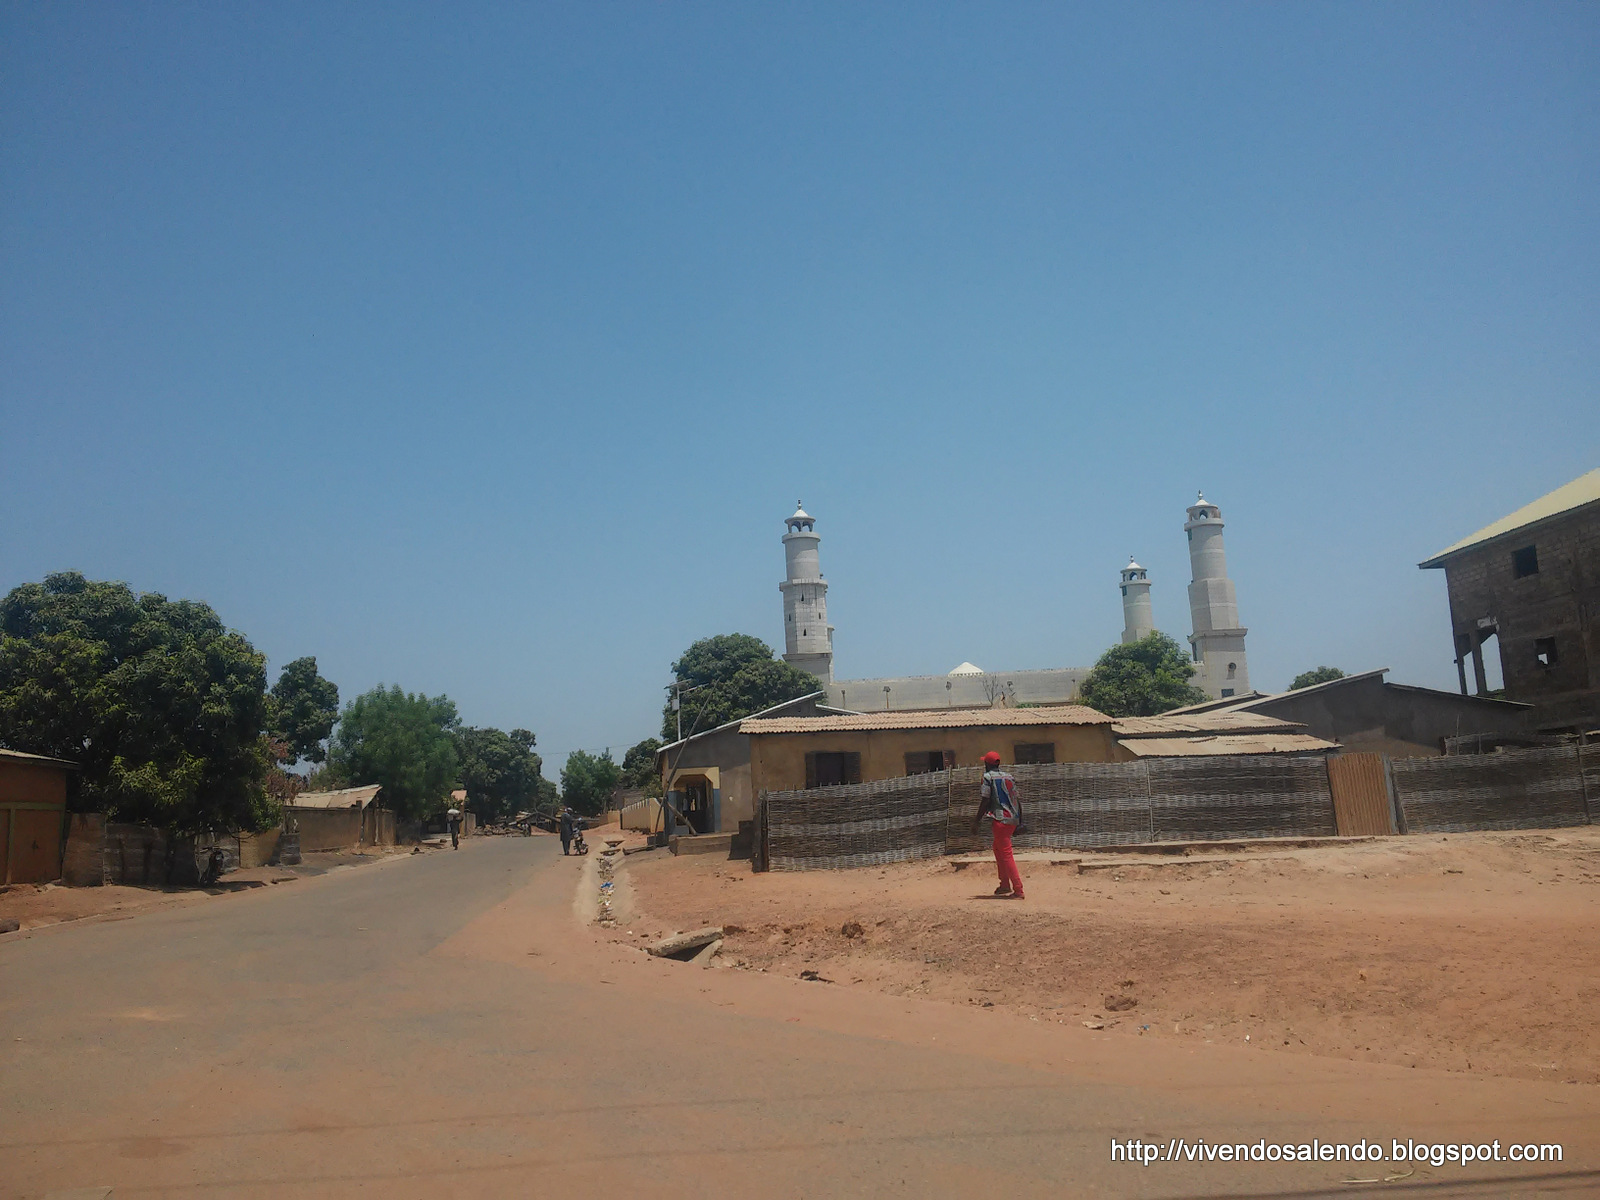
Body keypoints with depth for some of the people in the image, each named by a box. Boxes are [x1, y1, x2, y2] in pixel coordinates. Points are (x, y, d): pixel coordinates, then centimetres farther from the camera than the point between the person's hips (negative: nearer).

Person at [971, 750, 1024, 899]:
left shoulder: (988, 777, -5)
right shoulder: (1008, 777, 15)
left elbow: (985, 801, -11)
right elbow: (1016, 800, 14)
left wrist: (977, 821, -8)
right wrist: (1019, 822, 19)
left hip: (1001, 819, -8)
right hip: (1013, 819, 8)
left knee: (1006, 854, -8)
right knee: (998, 848, 24)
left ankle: (1018, 891, -13)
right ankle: (1005, 885, 25)